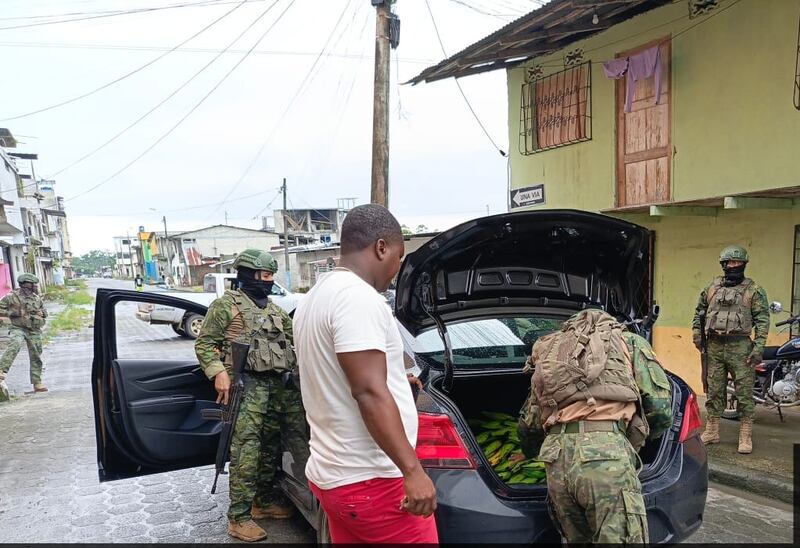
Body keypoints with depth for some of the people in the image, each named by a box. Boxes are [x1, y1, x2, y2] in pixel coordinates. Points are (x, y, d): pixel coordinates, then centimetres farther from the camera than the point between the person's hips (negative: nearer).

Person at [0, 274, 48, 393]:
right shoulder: (12, 297, -3)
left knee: (36, 357, 6)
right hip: (18, 328, -4)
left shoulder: (37, 298, 11)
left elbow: (45, 312, 23)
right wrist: (14, 313, -13)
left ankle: (37, 383, 13)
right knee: (14, 345, -35)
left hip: (34, 331, 4)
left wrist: (41, 313, 1)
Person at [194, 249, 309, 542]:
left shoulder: (274, 310, 21)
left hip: (280, 384, 7)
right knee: (246, 448, -11)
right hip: (248, 384, -6)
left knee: (272, 444, 11)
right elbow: (204, 343, -2)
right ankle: (239, 517, -5)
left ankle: (264, 500, 26)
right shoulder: (226, 305, 1)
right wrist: (219, 373, -16)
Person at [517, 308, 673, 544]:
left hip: (557, 460, 5)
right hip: (606, 455, -4)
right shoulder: (631, 342, 21)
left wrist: (531, 454, 52)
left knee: (577, 540, 21)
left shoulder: (551, 353, 31)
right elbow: (661, 410, 11)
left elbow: (528, 425, 31)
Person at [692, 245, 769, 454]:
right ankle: (711, 432, 20)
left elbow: (762, 319, -5)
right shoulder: (712, 287, 11)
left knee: (744, 392, -2)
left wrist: (759, 347, -13)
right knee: (714, 390, 10)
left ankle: (746, 437, 6)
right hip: (714, 346, 4)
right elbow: (699, 310, 22)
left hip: (740, 347, -4)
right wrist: (696, 331, 10)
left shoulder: (753, 290, -1)